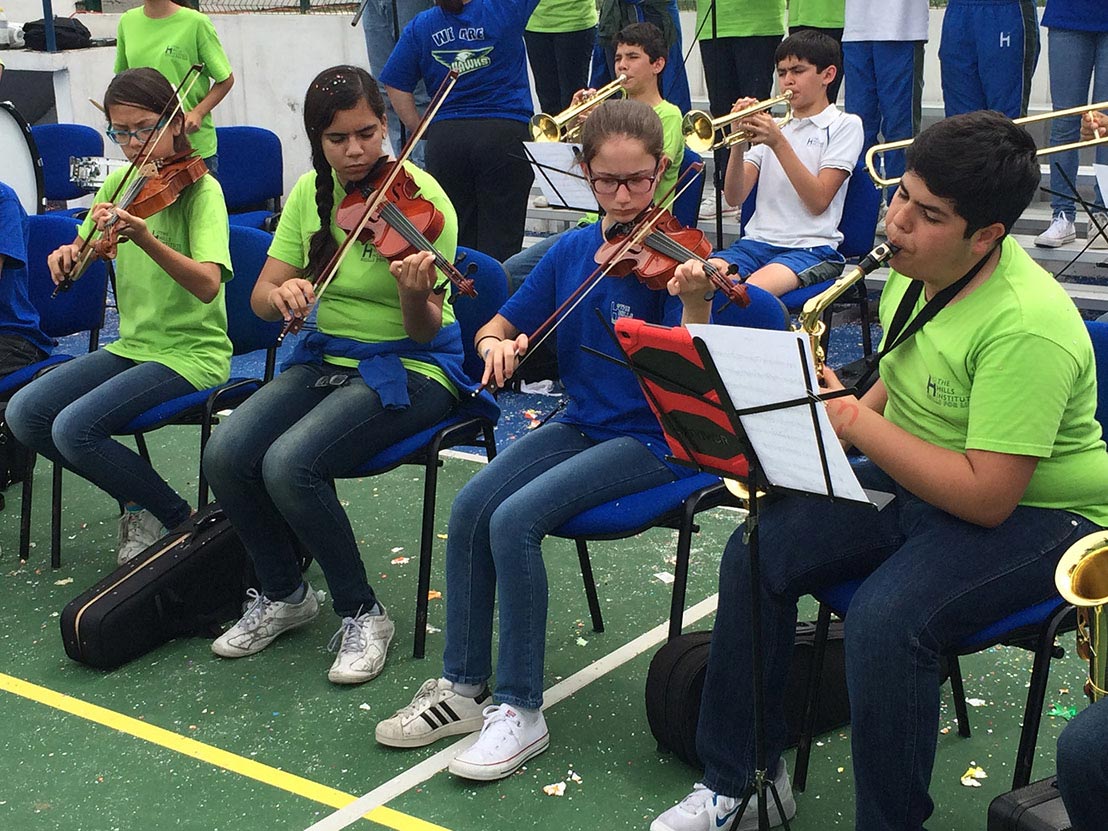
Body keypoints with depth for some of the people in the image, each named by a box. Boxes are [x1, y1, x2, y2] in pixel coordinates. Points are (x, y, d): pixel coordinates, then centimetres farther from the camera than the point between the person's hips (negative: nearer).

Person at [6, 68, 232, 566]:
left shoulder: (200, 190, -12)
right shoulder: (119, 185, 8)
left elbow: (208, 285, -27)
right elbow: (85, 249, 22)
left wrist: (144, 238, -42)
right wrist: (68, 254, -2)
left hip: (191, 353, -7)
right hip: (132, 345, 7)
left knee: (74, 428, -24)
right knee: (24, 414, -9)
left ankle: (180, 522, -4)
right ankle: (137, 500, 6)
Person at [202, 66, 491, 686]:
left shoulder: (419, 197, -14)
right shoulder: (312, 192, 3)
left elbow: (423, 332, -17)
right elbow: (262, 298, 2)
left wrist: (415, 294, -39)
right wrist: (282, 292, -22)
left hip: (410, 367, -6)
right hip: (327, 357, 6)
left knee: (290, 465, -28)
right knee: (226, 456, -17)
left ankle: (363, 613, -7)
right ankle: (285, 595, 8)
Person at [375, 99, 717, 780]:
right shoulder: (572, 252, 5)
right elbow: (500, 325, 14)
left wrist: (695, 303, -40)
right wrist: (497, 342, -10)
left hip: (653, 438, -6)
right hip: (581, 425, 6)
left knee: (515, 519, -25)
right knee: (470, 507, -16)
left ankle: (520, 710, -13)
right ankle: (463, 685, -1)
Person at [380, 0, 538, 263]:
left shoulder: (420, 27, 5)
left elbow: (394, 84, 7)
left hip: (444, 138, 3)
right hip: (505, 133, -3)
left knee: (455, 238, 10)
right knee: (501, 240, -1)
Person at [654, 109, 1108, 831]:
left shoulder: (1027, 327, -27)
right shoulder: (914, 273, 1)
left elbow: (987, 496, -30)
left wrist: (854, 422, -26)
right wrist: (841, 420, -2)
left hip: (1034, 512, -8)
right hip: (912, 480, 9)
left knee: (884, 619, -33)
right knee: (755, 551, -7)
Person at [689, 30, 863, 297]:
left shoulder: (844, 125, 6)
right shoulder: (772, 125, 20)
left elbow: (819, 201, -8)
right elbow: (734, 197, 8)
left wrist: (778, 143, -14)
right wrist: (738, 142, -7)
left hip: (812, 247, -4)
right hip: (757, 242, 5)